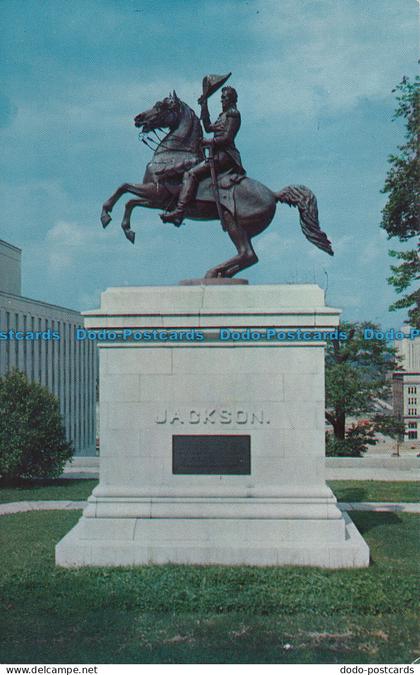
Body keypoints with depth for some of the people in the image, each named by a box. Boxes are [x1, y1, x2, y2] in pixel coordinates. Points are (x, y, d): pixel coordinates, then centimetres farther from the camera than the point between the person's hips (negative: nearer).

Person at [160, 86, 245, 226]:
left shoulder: (233, 113, -3)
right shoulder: (224, 115, 26)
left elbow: (227, 137, -14)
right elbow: (209, 128, 30)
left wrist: (208, 142, -12)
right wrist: (204, 107, 28)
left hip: (224, 155, -11)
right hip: (220, 154, 11)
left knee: (191, 174, -23)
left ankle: (179, 212, -36)